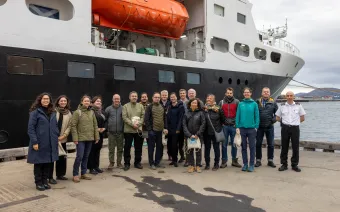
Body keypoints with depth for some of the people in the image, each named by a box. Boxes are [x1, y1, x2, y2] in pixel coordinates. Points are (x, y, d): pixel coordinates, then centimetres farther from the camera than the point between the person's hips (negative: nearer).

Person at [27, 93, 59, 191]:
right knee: (38, 163, 5)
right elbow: (30, 128, -11)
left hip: (51, 143, 5)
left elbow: (55, 125, 18)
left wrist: (57, 136, 7)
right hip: (39, 143, -5)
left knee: (48, 162, 11)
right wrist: (34, 142, -16)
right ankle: (38, 183, 17)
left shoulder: (52, 112, 11)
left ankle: (45, 181, 23)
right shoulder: (35, 112, -7)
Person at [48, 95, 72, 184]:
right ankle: (50, 177, 7)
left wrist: (63, 135, -7)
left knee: (62, 157, 13)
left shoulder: (69, 113, 7)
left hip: (62, 139, 5)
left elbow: (69, 126, 5)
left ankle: (60, 174, 28)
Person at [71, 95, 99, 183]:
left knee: (86, 156, 11)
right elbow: (73, 126, -9)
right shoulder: (77, 112, -7)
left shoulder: (92, 112, 8)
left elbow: (95, 125, 11)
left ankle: (83, 173, 22)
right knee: (79, 156, -6)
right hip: (81, 138, -5)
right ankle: (75, 174, 7)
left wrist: (96, 136, 7)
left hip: (90, 138, 5)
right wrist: (75, 138, -14)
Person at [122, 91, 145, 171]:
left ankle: (137, 162, 22)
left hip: (138, 129, 3)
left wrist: (138, 123, -14)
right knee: (127, 147, 4)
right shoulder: (125, 106, 0)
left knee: (138, 147, 10)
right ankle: (127, 163, 14)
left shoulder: (140, 106, 9)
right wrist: (132, 124, -17)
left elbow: (143, 116, 2)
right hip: (128, 130, -3)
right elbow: (124, 117, -9)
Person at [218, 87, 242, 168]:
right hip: (224, 126, 1)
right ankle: (224, 161, 12)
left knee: (234, 144, 7)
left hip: (233, 126, -1)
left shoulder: (237, 102, 3)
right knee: (224, 144, 4)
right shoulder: (221, 102, 7)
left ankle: (234, 160, 18)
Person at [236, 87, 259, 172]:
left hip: (251, 128, -2)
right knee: (244, 147, 10)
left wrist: (256, 127, -7)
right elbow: (237, 116, 2)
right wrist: (237, 127, -3)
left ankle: (251, 164, 13)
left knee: (252, 147, 4)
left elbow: (257, 116, -1)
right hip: (242, 128, 2)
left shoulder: (254, 104, -1)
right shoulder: (240, 104, 3)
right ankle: (245, 164, 20)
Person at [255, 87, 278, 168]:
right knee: (258, 144, 5)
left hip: (269, 127, 1)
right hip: (259, 127, -1)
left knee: (271, 144, 7)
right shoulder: (257, 102, 0)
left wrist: (274, 119, -5)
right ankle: (258, 160, 16)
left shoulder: (273, 103, 3)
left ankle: (270, 161, 19)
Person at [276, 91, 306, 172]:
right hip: (285, 128, 1)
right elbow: (277, 118, 13)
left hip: (295, 128, -1)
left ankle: (295, 165, 14)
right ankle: (284, 164, 14)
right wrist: (284, 122, 9)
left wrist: (295, 122, 9)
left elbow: (302, 118, 9)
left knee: (295, 147, 2)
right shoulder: (282, 106, 5)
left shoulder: (298, 106, 3)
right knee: (284, 147, 4)